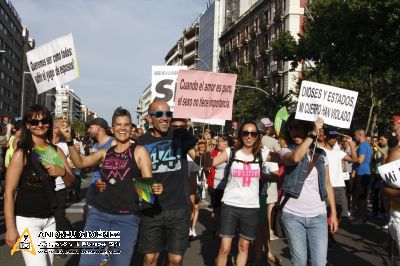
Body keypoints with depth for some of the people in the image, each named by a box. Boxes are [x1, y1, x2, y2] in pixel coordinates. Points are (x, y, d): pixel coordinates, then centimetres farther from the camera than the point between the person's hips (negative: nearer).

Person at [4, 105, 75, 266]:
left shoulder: (56, 151, 5)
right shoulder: (22, 153, -10)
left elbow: (71, 183, 7)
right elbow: (9, 192, -11)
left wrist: (63, 172, -16)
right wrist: (10, 228, -15)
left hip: (50, 219, 6)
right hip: (27, 220, -5)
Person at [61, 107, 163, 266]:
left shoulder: (139, 151, 0)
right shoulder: (106, 153, 12)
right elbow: (80, 163, 6)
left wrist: (155, 188, -27)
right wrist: (69, 140, -7)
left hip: (126, 218, -3)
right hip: (98, 214, 3)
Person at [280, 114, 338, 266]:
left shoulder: (321, 154, 9)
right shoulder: (286, 151, -2)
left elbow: (327, 185, 12)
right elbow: (295, 158, -27)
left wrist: (333, 213, 8)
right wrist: (313, 133, -25)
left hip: (318, 216, 2)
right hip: (293, 215, -2)